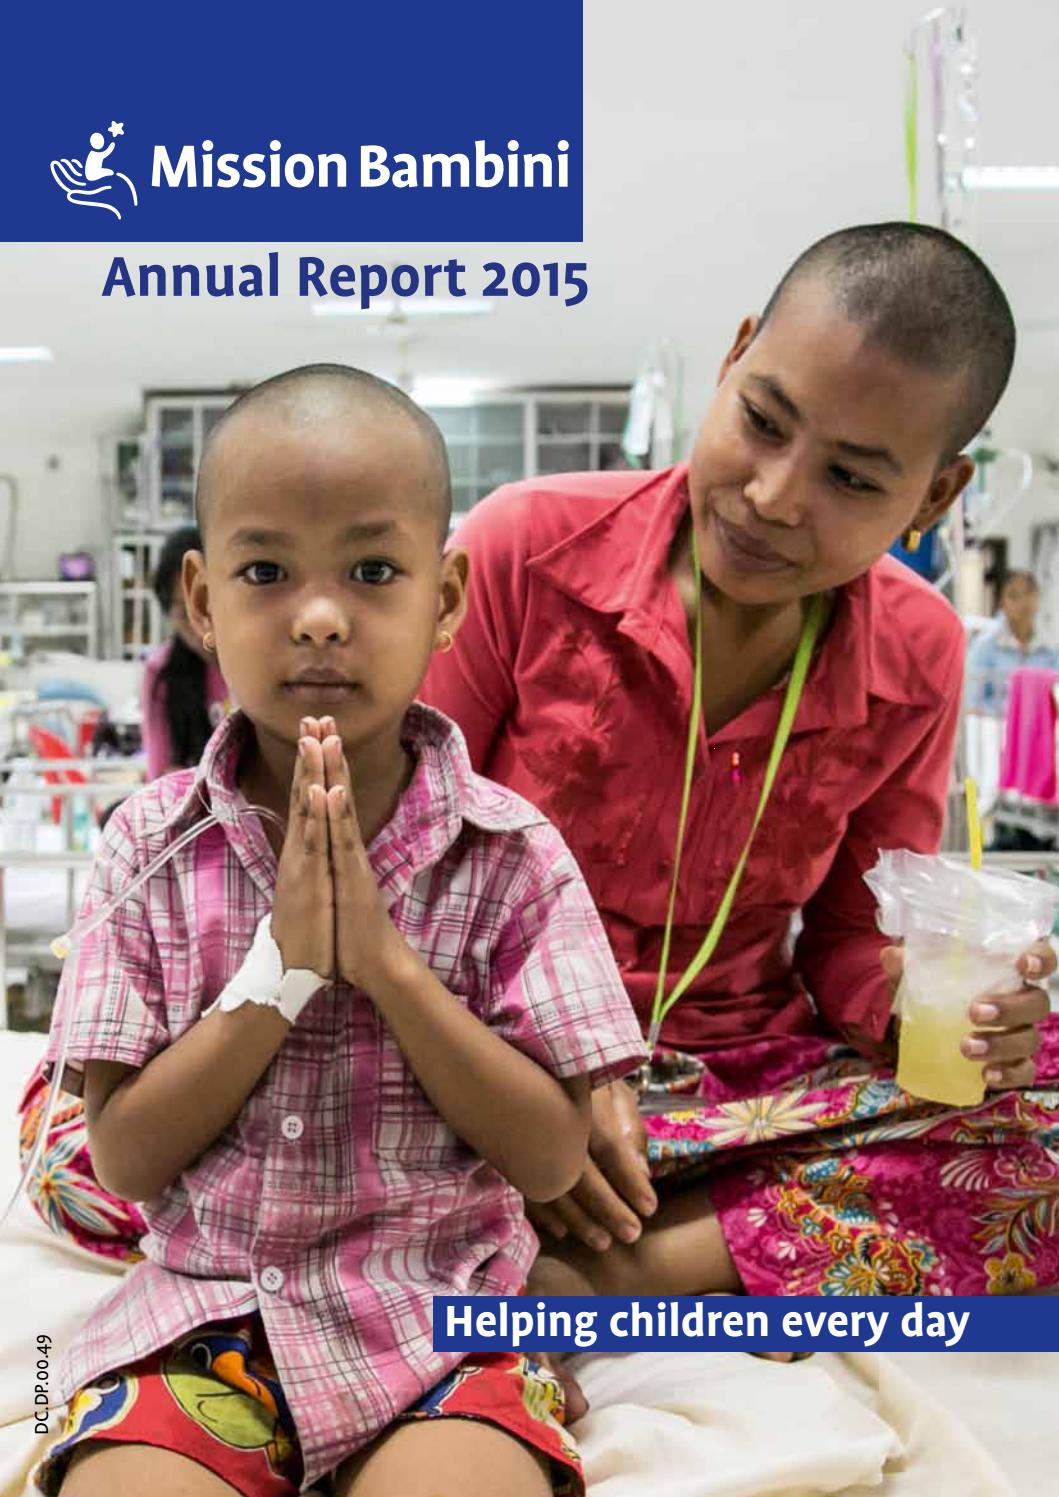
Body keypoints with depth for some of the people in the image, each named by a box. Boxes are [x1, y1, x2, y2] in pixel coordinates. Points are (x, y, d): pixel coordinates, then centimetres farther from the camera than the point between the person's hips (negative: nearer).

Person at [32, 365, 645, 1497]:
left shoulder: (509, 854, -7)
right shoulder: (154, 845, -3)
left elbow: (554, 1159, -7)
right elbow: (123, 1160, -4)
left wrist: (385, 958, -18)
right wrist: (280, 972, -18)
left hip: (440, 1319, -1)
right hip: (203, 1314, 2)